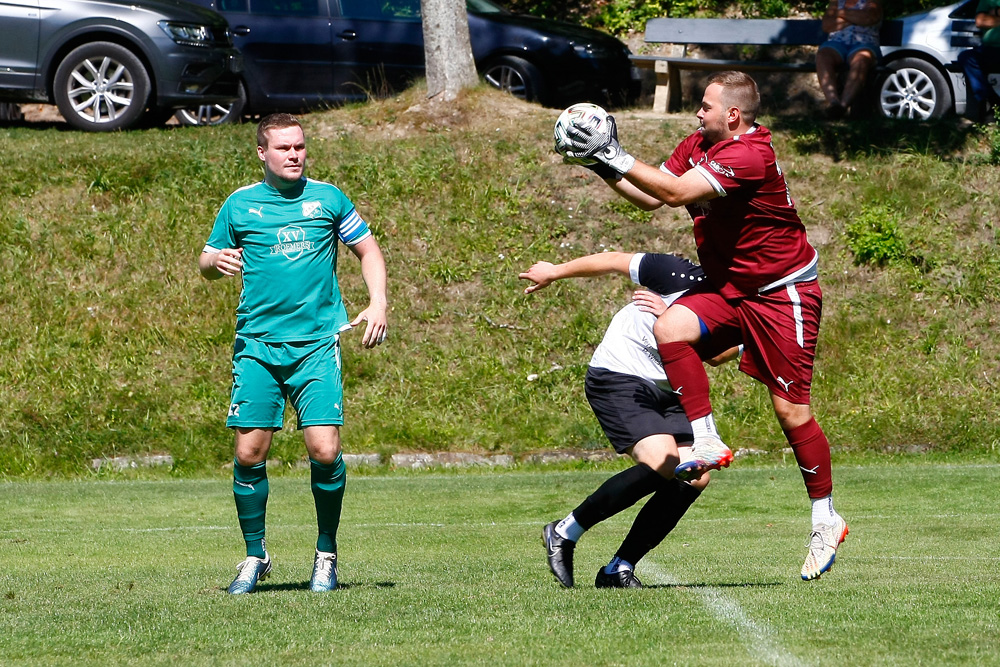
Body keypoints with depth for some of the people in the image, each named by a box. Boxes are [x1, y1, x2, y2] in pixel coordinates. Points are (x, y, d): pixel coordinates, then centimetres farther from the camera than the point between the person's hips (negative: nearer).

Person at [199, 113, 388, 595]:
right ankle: (255, 556, 13)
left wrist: (377, 304, 1)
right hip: (257, 343, 1)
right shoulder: (240, 204, 7)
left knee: (324, 449, -12)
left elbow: (368, 250, 16)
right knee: (249, 452, -5)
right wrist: (216, 262, -9)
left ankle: (327, 555, 7)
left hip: (317, 343, -1)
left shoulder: (328, 198, 7)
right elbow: (206, 264, 16)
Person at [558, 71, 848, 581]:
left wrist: (615, 156, -29)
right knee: (670, 328, -21)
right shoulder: (696, 146, 4)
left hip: (782, 293, -8)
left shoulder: (749, 155, -24)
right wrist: (603, 165, -3)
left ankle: (826, 520, 8)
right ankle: (707, 444, -15)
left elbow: (676, 192, -31)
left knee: (791, 410, -6)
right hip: (727, 289, 8)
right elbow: (649, 198, 8)